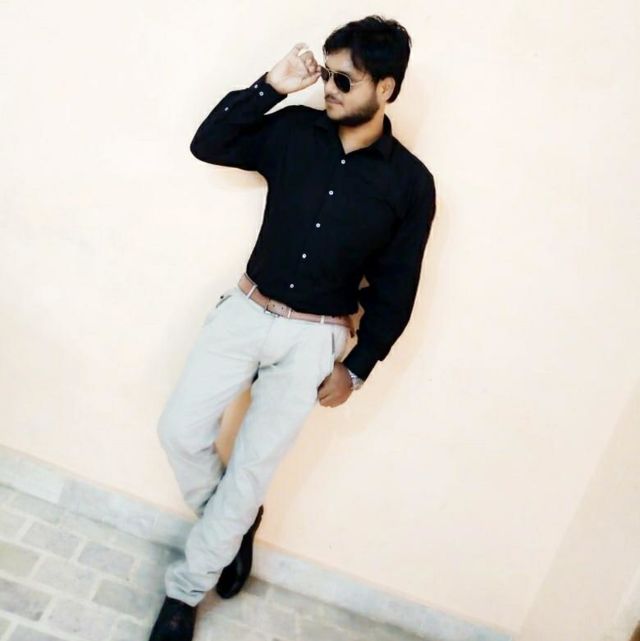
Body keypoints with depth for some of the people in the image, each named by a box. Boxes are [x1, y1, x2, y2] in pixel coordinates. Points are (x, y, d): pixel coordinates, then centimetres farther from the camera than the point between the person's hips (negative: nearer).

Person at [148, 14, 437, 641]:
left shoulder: (410, 182, -7)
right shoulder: (295, 131, -1)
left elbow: (394, 288, -3)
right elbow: (207, 144, -1)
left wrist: (356, 367, -3)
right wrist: (270, 87, -10)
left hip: (314, 339, -3)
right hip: (245, 311, 3)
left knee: (251, 468, 3)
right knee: (180, 430, 0)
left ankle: (186, 588, 24)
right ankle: (232, 523, 29)